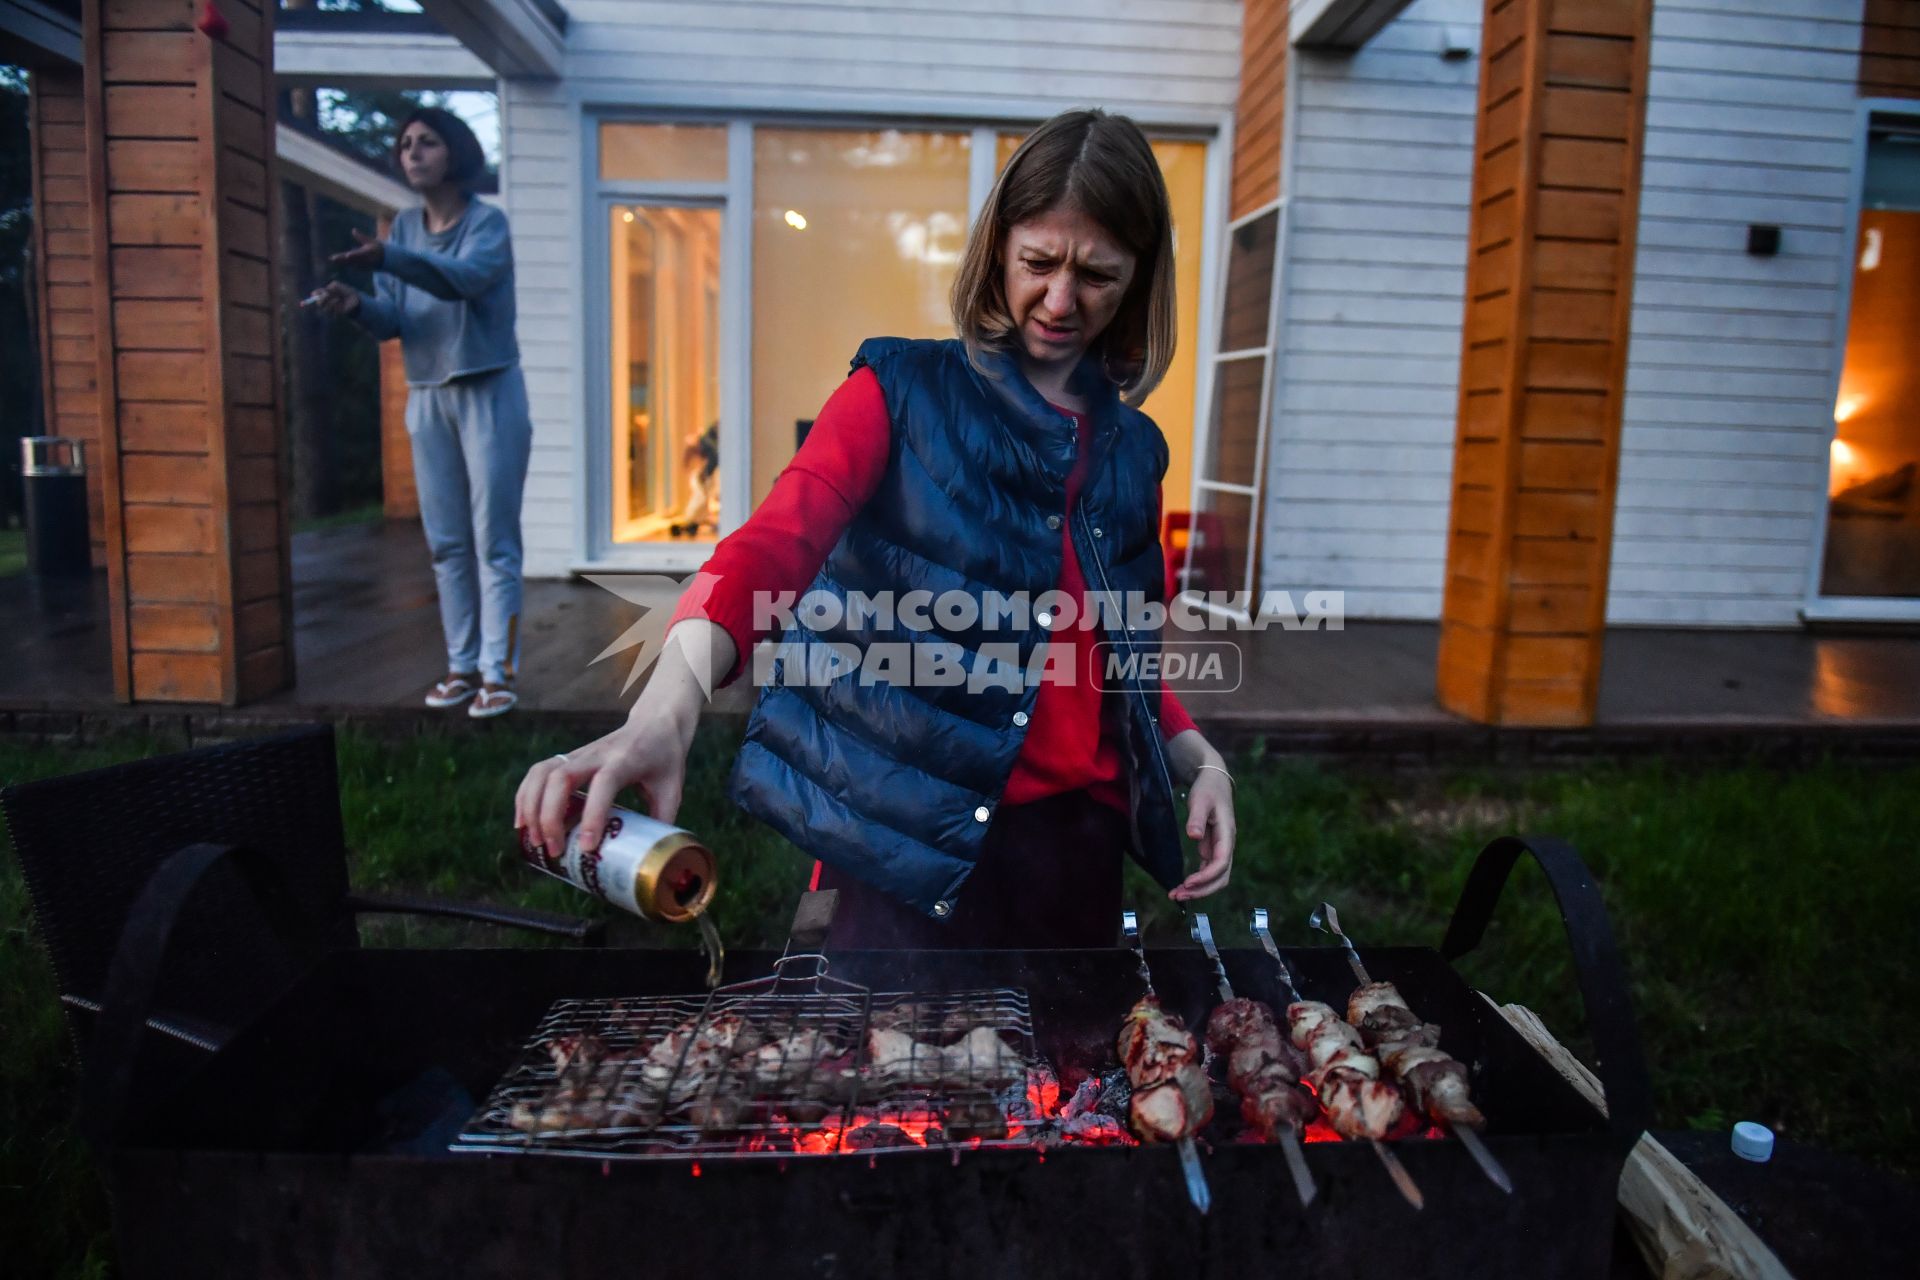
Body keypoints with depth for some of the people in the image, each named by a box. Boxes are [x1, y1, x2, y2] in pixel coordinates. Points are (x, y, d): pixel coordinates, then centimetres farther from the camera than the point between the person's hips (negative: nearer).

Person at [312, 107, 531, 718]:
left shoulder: (488, 222, -7)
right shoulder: (405, 226, 9)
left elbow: (465, 277, -29)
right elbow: (395, 320, 4)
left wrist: (386, 259, -43)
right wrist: (355, 305, -17)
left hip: (489, 393, -6)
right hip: (427, 397, 6)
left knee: (493, 540, -5)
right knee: (446, 543, 8)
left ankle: (498, 671, -2)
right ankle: (462, 663, 16)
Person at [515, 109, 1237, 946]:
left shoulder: (1131, 447, 10)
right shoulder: (903, 391, -4)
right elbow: (777, 541, -22)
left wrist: (1199, 759, 2)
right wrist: (666, 711, -39)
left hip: (1079, 837, 5)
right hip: (914, 843, -5)